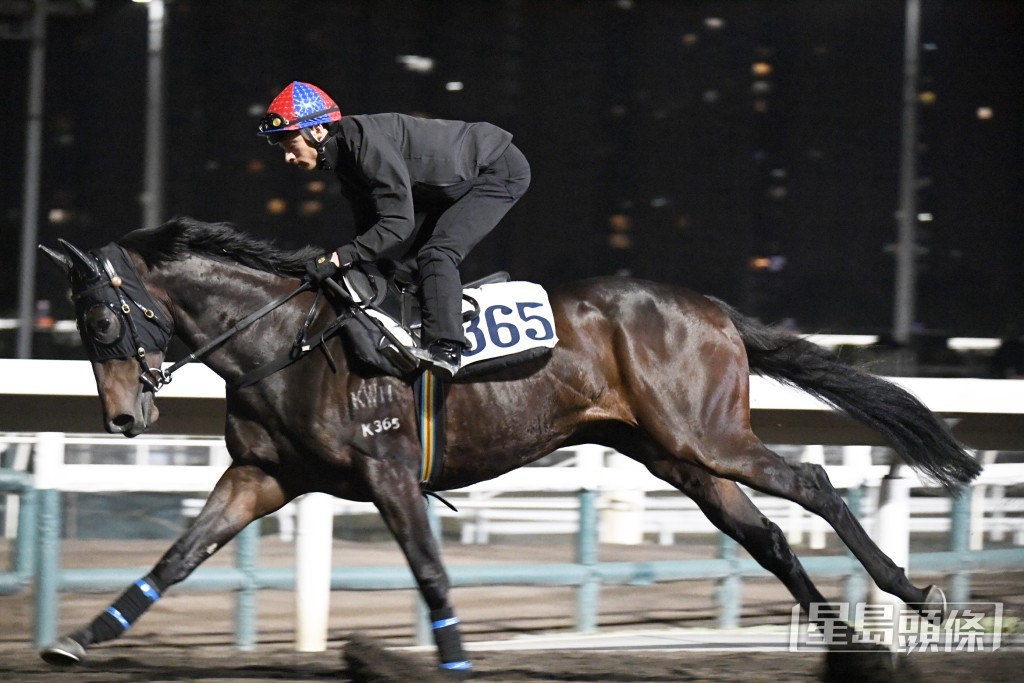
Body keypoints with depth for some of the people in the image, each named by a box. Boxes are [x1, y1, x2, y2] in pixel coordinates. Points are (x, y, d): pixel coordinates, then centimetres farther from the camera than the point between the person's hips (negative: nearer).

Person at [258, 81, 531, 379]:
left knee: (436, 254, -24)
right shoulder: (343, 155, 0)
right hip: (453, 185, 10)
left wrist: (343, 257, -35)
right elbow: (369, 226, 5)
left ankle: (444, 349, -30)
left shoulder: (367, 142, -31)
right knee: (400, 257, 7)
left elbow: (398, 222, -33)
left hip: (500, 171, -10)